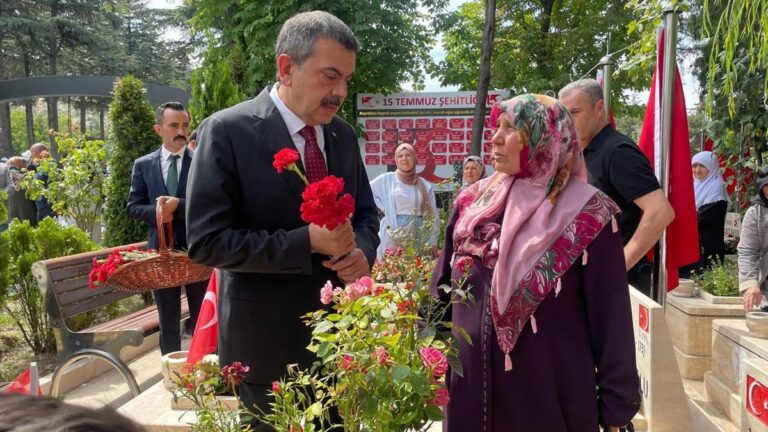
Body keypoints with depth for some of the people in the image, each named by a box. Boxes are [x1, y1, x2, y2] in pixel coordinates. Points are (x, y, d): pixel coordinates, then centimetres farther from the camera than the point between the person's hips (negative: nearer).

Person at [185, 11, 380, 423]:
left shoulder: (343, 134, 5)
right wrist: (306, 241, -25)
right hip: (267, 339, -5)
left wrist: (361, 251, -10)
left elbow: (365, 213, 14)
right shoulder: (227, 131, -14)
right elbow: (206, 241, -17)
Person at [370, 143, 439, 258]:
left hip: (418, 236, 1)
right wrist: (384, 207, 3)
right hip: (392, 236, -1)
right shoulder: (386, 179, 3)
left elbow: (432, 216, 8)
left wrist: (433, 243, 4)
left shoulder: (426, 186, 7)